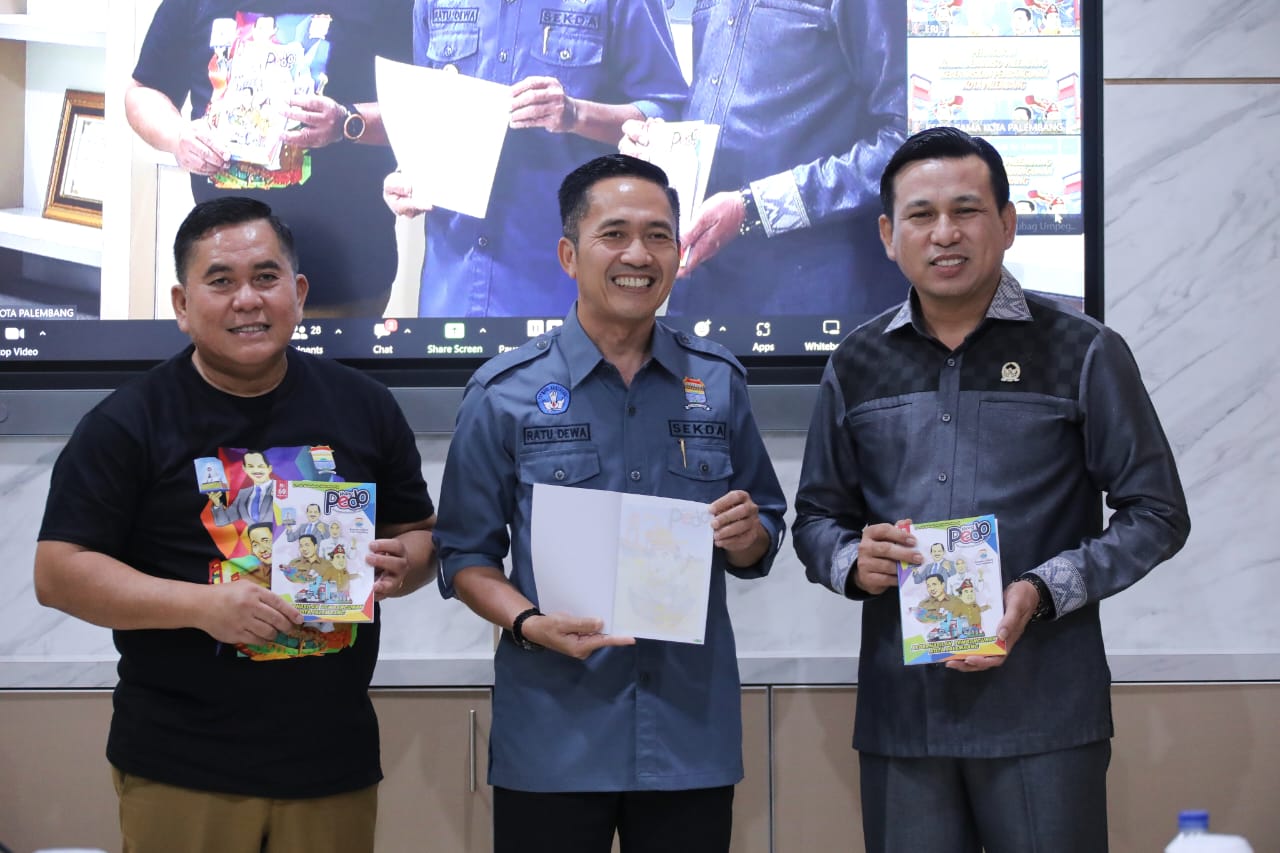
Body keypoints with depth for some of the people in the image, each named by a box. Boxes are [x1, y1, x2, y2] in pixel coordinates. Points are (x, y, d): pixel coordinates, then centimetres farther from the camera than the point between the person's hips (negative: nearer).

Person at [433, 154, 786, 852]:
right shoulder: (504, 394, -1)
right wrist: (529, 624, -17)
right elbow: (466, 556, 1)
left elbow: (761, 543, 14)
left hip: (692, 735, 2)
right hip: (552, 737, -2)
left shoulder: (718, 383, 7)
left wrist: (749, 539, -8)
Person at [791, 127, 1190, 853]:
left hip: (1044, 714, -3)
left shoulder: (1084, 353, 1)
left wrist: (1044, 592, -14)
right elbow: (816, 515, 17)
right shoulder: (858, 366, 11)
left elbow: (1157, 514, 1)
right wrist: (852, 562, -6)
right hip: (900, 714, 3)